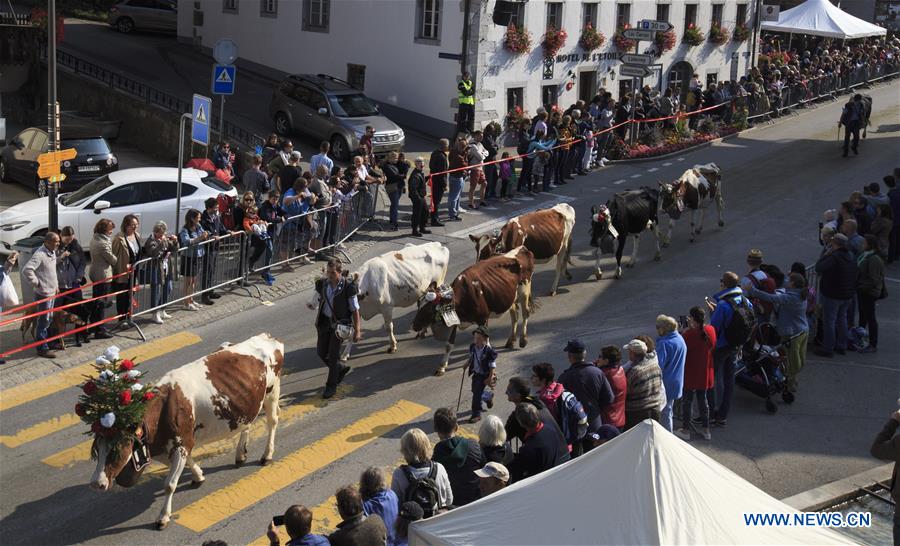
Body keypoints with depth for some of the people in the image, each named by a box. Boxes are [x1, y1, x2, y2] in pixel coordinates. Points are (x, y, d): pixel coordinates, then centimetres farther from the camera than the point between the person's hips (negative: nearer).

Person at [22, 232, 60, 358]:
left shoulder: (52, 252, 8)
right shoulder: (40, 255, -22)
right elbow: (26, 270, -31)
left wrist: (56, 284, 18)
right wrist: (36, 283, -22)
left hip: (52, 292, 9)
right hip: (43, 293, -9)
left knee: (49, 319, 20)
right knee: (43, 321, -2)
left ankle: (48, 341, 33)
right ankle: (42, 348, 5)